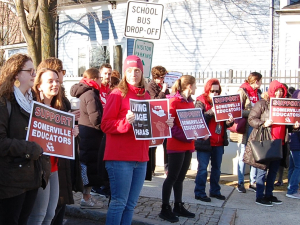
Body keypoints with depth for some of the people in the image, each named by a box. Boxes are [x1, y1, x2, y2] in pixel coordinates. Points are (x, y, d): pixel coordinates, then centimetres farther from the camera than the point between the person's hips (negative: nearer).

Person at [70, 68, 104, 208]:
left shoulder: (82, 93, 14)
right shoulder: (90, 94, -16)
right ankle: (86, 199, 5)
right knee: (90, 165, -2)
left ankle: (86, 196, 26)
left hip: (83, 132, 10)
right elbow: (95, 118, -23)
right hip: (91, 134, -10)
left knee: (85, 164, 16)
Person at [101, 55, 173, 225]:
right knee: (119, 202, -3)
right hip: (120, 158, -6)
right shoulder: (117, 94, -5)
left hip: (141, 158, 6)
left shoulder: (146, 96, 13)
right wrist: (125, 122, -26)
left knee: (131, 203, 12)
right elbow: (106, 125, -10)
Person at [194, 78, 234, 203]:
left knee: (217, 168, 14)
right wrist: (211, 112, -25)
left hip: (219, 142, 6)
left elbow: (225, 123, 15)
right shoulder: (201, 102, -4)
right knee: (203, 168, 1)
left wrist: (230, 121, -7)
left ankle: (215, 191, 28)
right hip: (205, 141, -6)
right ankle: (199, 193, 12)